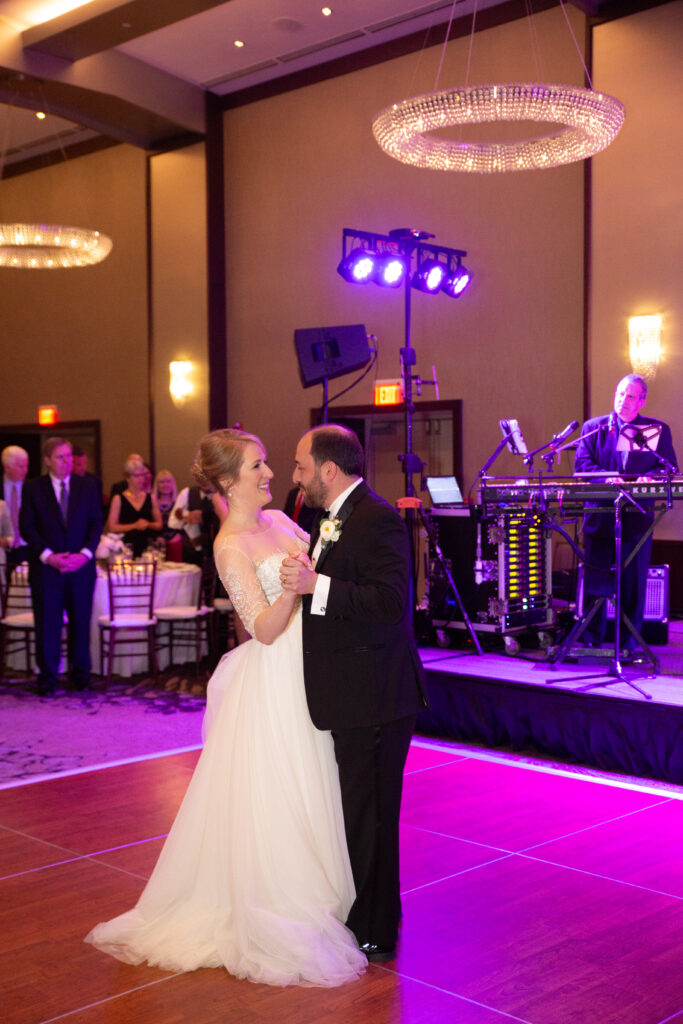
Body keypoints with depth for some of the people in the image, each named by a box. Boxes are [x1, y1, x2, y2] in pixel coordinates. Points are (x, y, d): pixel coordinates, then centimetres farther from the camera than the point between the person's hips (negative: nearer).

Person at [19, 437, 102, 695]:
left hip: (81, 566, 1)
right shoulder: (33, 488, 3)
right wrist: (47, 556, -11)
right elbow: (26, 527, -1)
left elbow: (96, 523, 5)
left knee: (81, 622, 5)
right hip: (45, 567, -1)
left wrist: (85, 554, -9)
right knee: (47, 623, 1)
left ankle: (81, 674, 17)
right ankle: (47, 678, 11)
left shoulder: (87, 486, 8)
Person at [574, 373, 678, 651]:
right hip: (600, 514, 0)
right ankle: (591, 641, 11)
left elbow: (669, 468, 6)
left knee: (633, 581, 2)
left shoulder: (658, 430, 10)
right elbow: (582, 463, 2)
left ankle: (630, 643, 11)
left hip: (637, 516, 0)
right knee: (595, 579, 2)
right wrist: (607, 477, -17)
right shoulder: (594, 427, 10)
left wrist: (649, 479, -15)